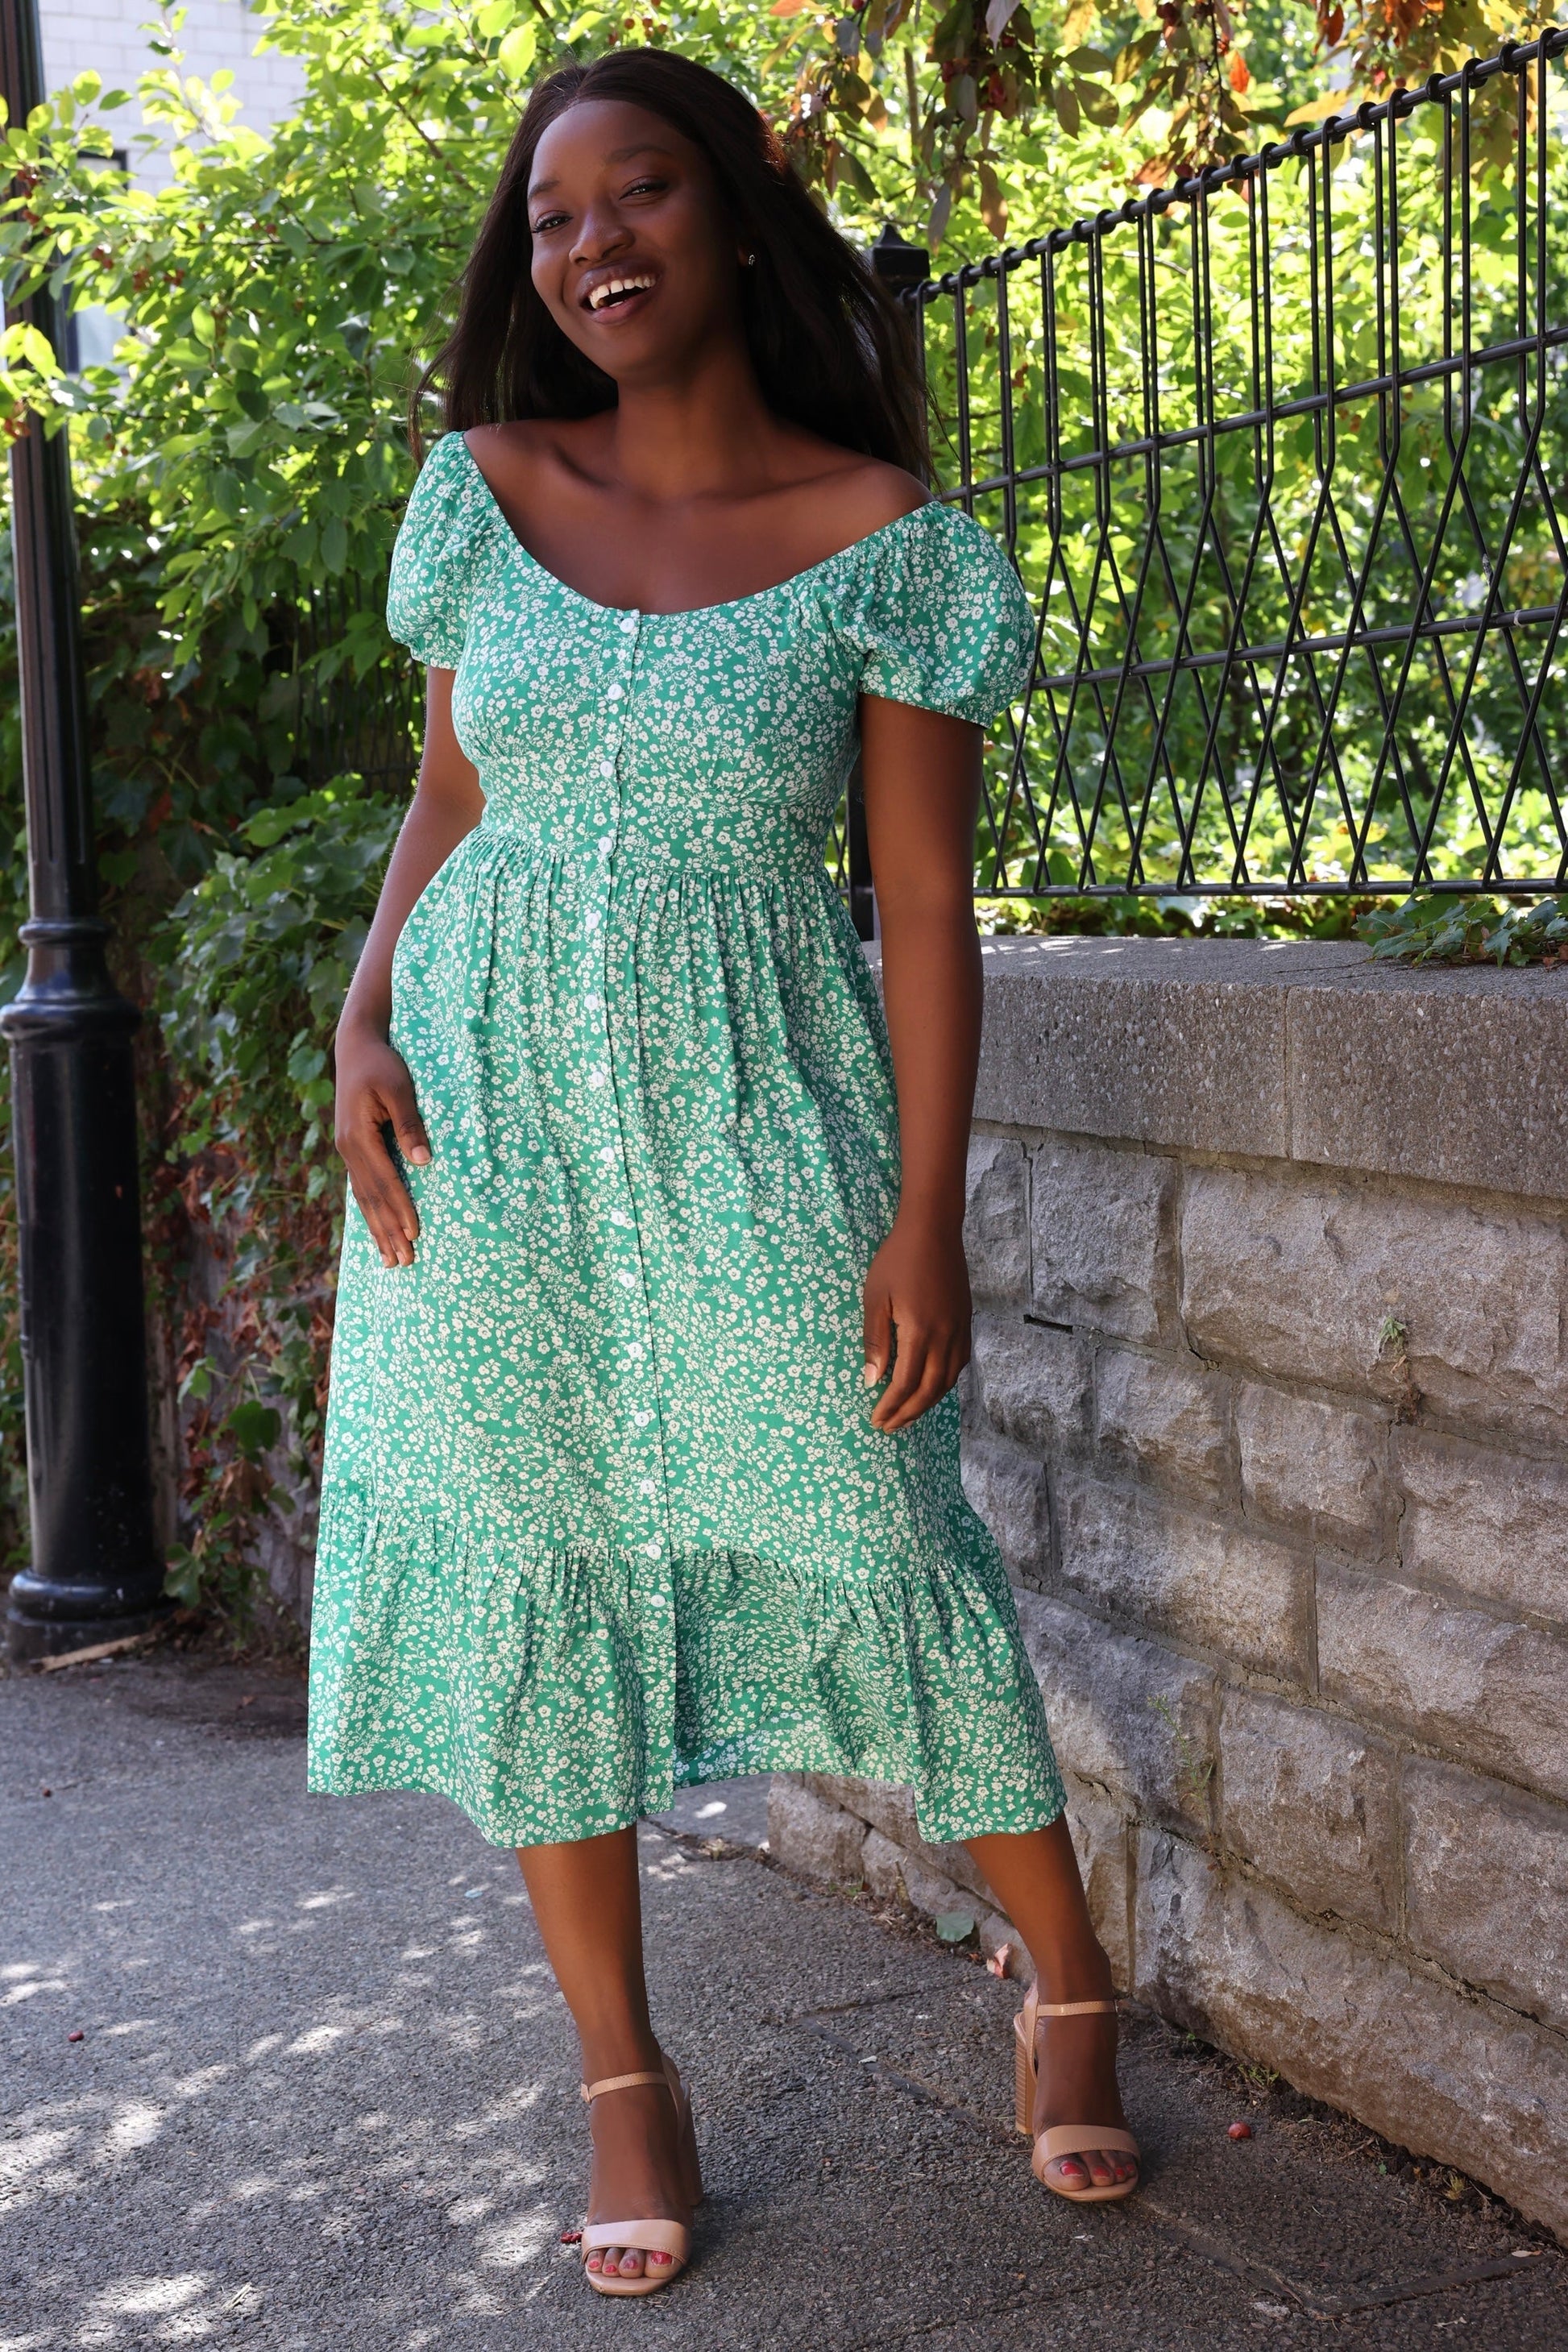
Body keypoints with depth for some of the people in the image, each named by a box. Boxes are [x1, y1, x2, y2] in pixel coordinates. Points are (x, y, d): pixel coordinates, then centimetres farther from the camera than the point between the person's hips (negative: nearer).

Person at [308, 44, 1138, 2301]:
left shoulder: (880, 539, -5)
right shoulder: (486, 491, 5)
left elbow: (928, 898, -5)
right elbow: (450, 792, 14)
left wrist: (927, 1215, -10)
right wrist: (364, 1024, -2)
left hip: (745, 1114, -3)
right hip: (490, 1101, 4)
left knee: (876, 1546, 0)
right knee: (527, 1571, 6)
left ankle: (1069, 1983, 23)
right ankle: (623, 2074, 21)